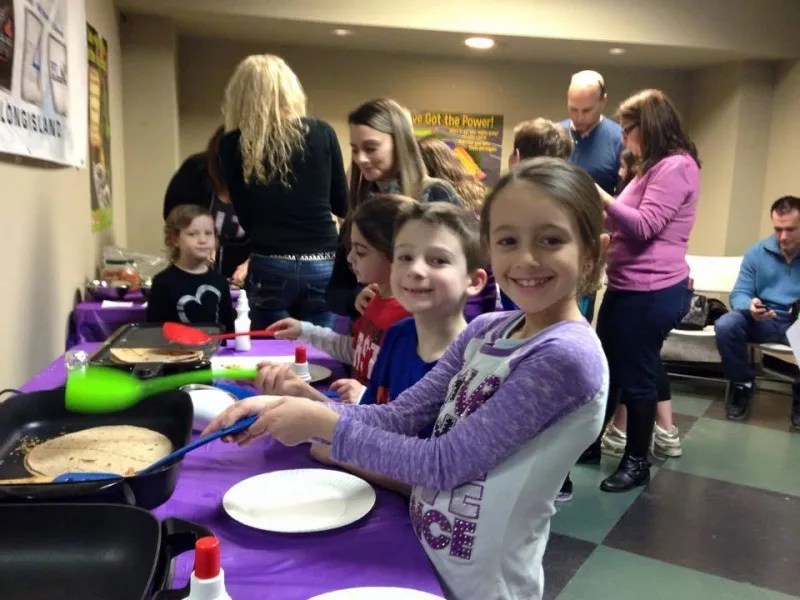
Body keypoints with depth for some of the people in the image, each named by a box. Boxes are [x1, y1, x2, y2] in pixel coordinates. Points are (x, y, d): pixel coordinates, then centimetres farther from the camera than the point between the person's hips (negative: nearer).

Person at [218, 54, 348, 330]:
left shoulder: (233, 145, 1)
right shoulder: (322, 133, 2)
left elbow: (245, 216, 7)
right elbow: (342, 205, 9)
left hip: (269, 267, -1)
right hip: (322, 266, 1)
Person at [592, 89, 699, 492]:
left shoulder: (675, 166, -14)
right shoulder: (654, 167, 18)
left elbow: (644, 226, -22)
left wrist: (598, 193, -19)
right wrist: (599, 205, 10)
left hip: (651, 292, -10)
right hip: (627, 287, 10)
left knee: (636, 377, 1)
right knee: (605, 368, 16)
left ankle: (637, 463, 17)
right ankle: (591, 442, 31)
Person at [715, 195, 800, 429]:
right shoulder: (757, 252, 3)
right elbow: (739, 294, -2)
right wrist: (750, 306, -28)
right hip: (764, 321, 2)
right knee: (725, 325, -30)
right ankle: (743, 385, -3)